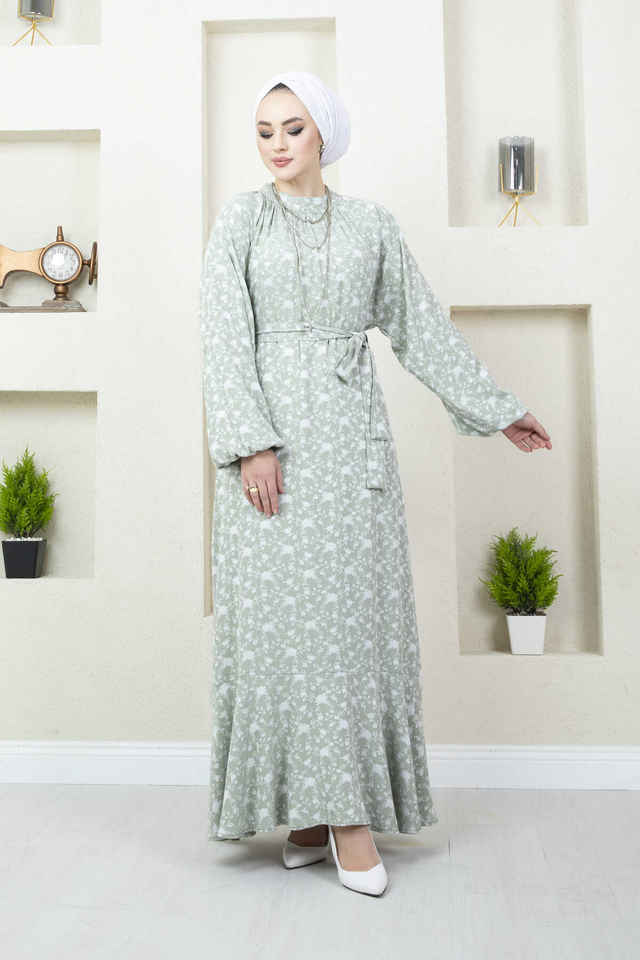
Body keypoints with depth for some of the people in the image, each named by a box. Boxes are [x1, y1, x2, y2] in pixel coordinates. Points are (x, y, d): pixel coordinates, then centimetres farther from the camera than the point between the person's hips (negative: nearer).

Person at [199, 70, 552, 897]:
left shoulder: (371, 224, 12)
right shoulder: (239, 220, 7)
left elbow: (421, 327, 16)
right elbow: (225, 340, -3)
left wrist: (496, 408, 18)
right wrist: (252, 443, -15)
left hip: (350, 431, 2)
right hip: (270, 428, -1)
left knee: (354, 609, 0)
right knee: (282, 611, -4)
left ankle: (347, 804, 12)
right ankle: (308, 803, 5)